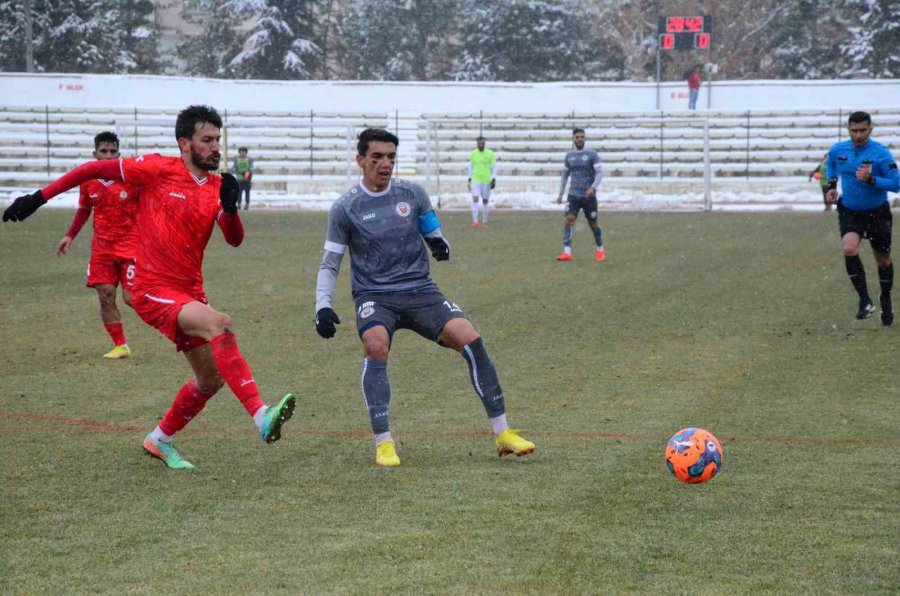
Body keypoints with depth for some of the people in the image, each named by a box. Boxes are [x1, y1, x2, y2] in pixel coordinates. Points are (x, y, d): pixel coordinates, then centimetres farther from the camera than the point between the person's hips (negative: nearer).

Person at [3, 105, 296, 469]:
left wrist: (230, 207, -23)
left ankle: (161, 440, 34)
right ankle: (261, 416, -39)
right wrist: (40, 197, -1)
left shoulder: (218, 187, 7)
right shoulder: (157, 169, -7)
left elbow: (234, 240, -3)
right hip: (152, 289, -7)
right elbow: (94, 169, -1)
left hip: (189, 292, 7)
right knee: (219, 323, -31)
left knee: (210, 380, 10)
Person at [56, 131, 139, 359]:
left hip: (131, 245, -4)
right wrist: (70, 236, 15)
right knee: (105, 296, -3)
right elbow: (84, 210, 19)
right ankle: (120, 346, 7)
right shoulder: (88, 181, 2)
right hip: (102, 245, 4)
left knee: (131, 298, -10)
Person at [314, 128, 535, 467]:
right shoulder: (345, 208, 1)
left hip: (419, 291, 2)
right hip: (374, 296, -2)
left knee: (471, 340, -19)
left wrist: (441, 247, -9)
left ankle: (502, 433, -8)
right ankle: (383, 444, -26)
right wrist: (323, 306, -10)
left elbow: (435, 237, 15)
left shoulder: (413, 194, 7)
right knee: (376, 346, -34)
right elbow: (330, 264, 5)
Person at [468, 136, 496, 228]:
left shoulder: (490, 154, -3)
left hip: (486, 181, -1)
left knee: (485, 201, 6)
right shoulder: (473, 154, 4)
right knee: (475, 199, -13)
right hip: (475, 180, 1)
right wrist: (469, 178, 12)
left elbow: (494, 167, 1)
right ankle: (475, 221, -15)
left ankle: (484, 221, 16)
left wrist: (494, 179, -7)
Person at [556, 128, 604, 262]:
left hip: (589, 196, -3)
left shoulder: (592, 155, -3)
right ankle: (567, 252, -22)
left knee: (593, 224, 7)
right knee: (569, 220, -16)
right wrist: (560, 194, 17)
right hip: (573, 195, 3)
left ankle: (600, 250, 30)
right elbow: (565, 175, 19)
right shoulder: (569, 156, 9)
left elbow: (599, 172, -9)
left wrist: (593, 187, -25)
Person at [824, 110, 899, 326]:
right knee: (849, 250, -25)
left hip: (877, 213, -2)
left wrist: (870, 179, -31)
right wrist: (832, 185, 4)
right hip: (849, 212, 2)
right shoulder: (837, 150, -6)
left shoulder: (881, 153, -18)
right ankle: (865, 301, -14)